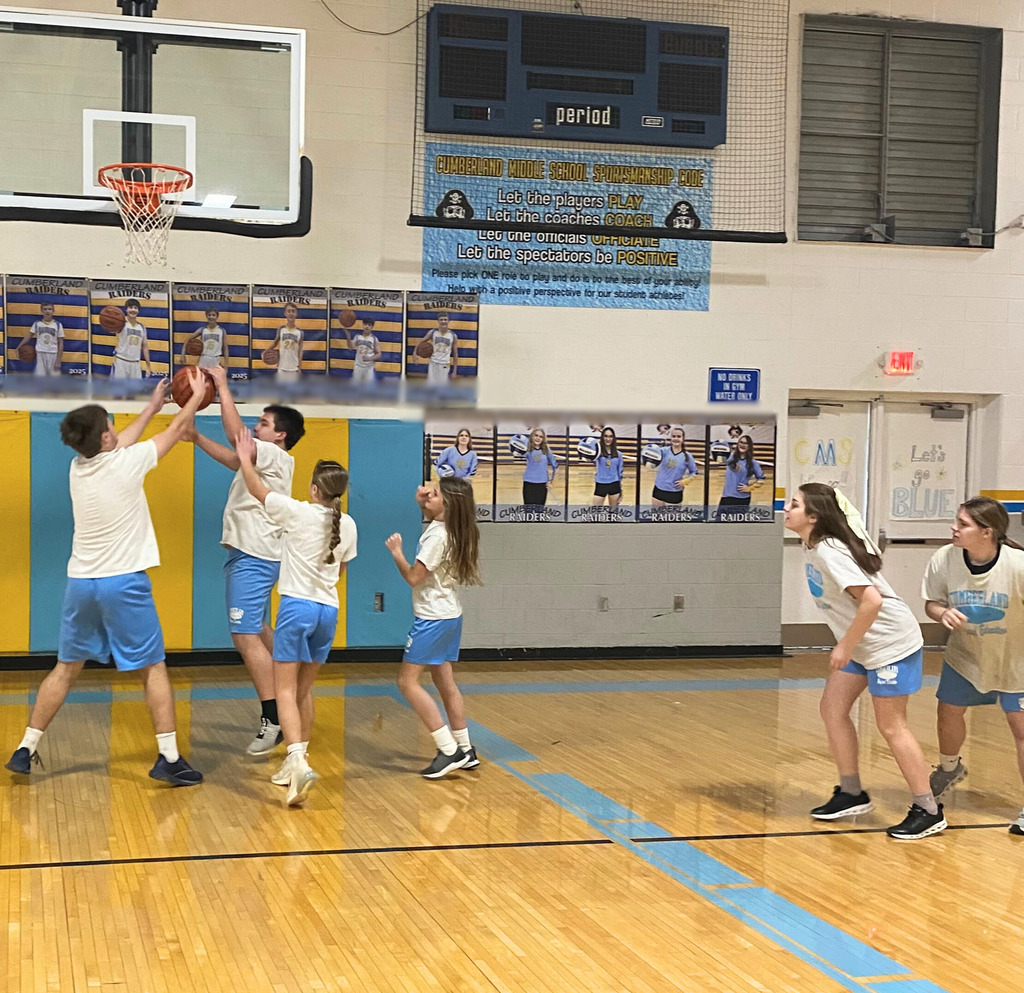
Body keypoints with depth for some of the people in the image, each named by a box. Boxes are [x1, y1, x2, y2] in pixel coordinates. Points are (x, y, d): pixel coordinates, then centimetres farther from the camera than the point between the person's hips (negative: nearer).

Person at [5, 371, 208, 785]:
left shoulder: (78, 467, 4)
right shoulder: (126, 464, -12)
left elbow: (118, 447, 25)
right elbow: (175, 431, 2)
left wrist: (152, 406, 34)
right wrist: (197, 396, 19)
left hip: (81, 582, 6)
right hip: (124, 583, -5)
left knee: (65, 669, 15)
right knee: (153, 669, 3)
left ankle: (26, 750, 17)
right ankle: (168, 758, 2)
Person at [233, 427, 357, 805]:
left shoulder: (298, 513, -9)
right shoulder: (347, 525, 4)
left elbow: (257, 490, 4)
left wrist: (245, 459, 20)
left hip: (297, 605, -5)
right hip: (328, 610, 5)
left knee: (285, 689, -6)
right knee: (304, 689, 17)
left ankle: (298, 761, -24)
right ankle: (296, 764, 24)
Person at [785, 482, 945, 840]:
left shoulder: (829, 552, -24)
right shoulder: (812, 547, 4)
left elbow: (871, 600, -30)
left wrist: (845, 646, -22)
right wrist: (846, 645, 12)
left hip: (890, 642, -10)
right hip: (863, 643, 10)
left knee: (891, 726, -4)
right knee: (832, 709, 9)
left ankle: (929, 811, 5)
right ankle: (851, 794, 20)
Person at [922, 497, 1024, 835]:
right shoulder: (944, 560, -21)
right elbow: (932, 603, -6)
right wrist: (943, 613, -28)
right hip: (965, 655, 4)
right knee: (948, 712, 14)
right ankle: (950, 768, 47)